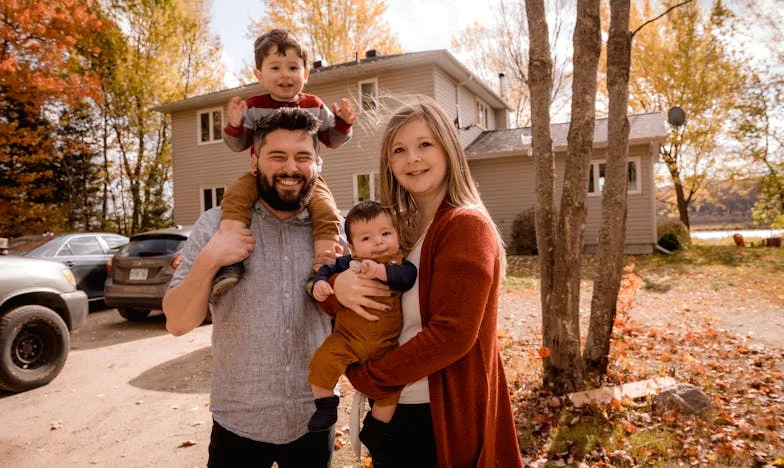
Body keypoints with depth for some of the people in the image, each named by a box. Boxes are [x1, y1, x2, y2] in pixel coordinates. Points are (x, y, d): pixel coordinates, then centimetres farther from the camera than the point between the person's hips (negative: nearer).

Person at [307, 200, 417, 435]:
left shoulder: (400, 263, -5)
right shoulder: (348, 263, 0)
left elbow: (407, 277, -24)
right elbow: (326, 270, 8)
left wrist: (379, 271, -37)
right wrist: (319, 284, -14)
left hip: (386, 343, 0)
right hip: (347, 337, 1)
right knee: (323, 361, -19)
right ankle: (325, 408, 6)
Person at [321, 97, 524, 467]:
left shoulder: (466, 226, -17)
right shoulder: (395, 227, 5)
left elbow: (452, 334, -23)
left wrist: (367, 376, -15)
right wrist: (337, 286, -18)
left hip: (444, 418, -6)